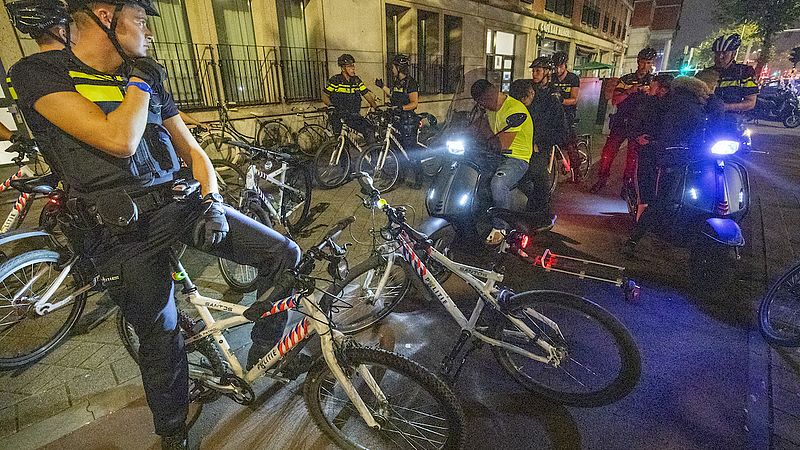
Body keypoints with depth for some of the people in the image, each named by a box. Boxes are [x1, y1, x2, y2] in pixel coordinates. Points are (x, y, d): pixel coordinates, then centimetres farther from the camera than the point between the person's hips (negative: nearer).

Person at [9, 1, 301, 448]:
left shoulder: (148, 77, 12)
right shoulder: (40, 72, -5)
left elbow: (191, 149, 12)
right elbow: (119, 141, -22)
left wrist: (213, 201, -4)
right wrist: (139, 81, -6)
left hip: (179, 204, 5)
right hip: (126, 232, -5)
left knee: (284, 254, -6)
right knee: (161, 341, 5)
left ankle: (265, 351, 18)